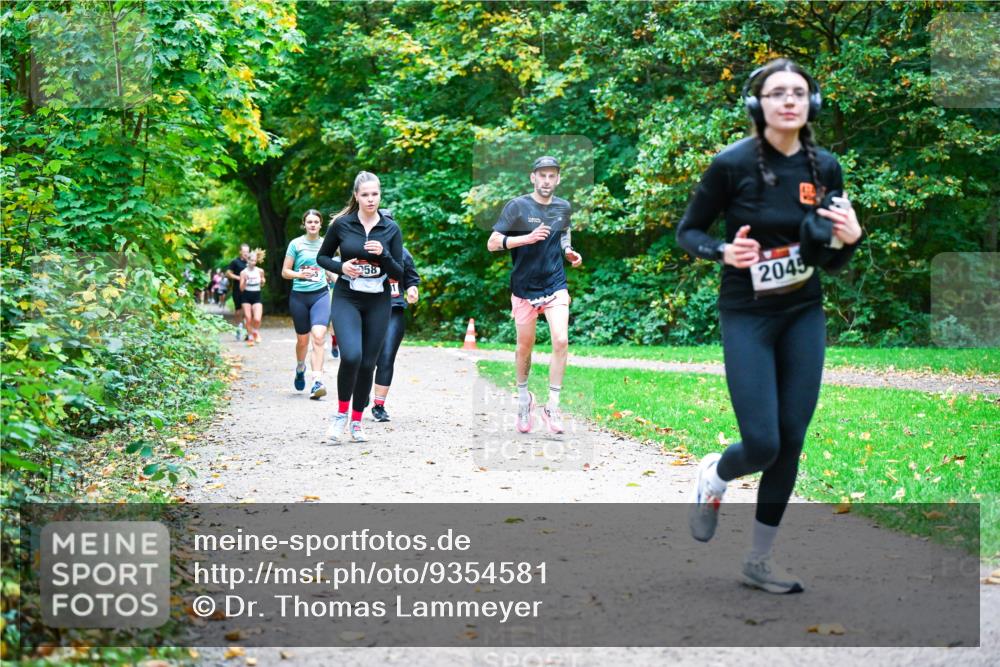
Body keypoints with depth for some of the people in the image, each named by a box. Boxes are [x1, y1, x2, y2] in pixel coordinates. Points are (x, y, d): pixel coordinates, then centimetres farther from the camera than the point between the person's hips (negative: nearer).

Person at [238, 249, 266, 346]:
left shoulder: (260, 271, -1)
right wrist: (245, 280, -23)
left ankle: (256, 331, 17)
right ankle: (250, 337, 18)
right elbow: (241, 288, -6)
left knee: (257, 319, -15)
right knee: (248, 319, 0)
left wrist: (263, 281, -7)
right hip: (246, 296, 0)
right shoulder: (243, 272, -5)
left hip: (257, 296, 0)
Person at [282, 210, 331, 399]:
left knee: (318, 336, -18)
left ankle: (317, 382, -22)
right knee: (303, 339, 10)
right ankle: (300, 369, 43)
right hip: (299, 296, 0)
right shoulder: (296, 244, 0)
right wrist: (300, 274, -17)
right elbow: (285, 272, 0)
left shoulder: (325, 244, 7)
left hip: (321, 294, 0)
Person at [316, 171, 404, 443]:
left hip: (378, 302, 2)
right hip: (346, 299, -2)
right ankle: (341, 413, -2)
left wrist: (383, 254, -17)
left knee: (368, 364, 5)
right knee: (351, 355, -23)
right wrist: (341, 267, -10)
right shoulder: (341, 224, -2)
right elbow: (322, 257, 9)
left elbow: (399, 273, 1)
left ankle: (356, 421, 21)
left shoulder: (391, 229, 1)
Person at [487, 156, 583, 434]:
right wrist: (528, 238, -25)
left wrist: (568, 250, 3)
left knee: (561, 341, -15)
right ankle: (523, 396, 35)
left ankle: (552, 406, -6)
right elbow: (492, 244, -13)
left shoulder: (563, 207, 4)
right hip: (524, 288, -2)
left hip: (555, 286, 2)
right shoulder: (517, 206, -10)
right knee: (525, 347, 10)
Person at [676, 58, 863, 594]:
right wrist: (724, 251, -21)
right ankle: (712, 477, 26)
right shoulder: (732, 164, -12)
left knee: (790, 443, 4)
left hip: (805, 315, 4)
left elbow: (833, 263, 8)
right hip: (747, 316, -4)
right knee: (762, 445, -10)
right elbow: (687, 232, -1)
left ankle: (759, 560, 19)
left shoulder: (825, 167, 0)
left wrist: (850, 238, -14)